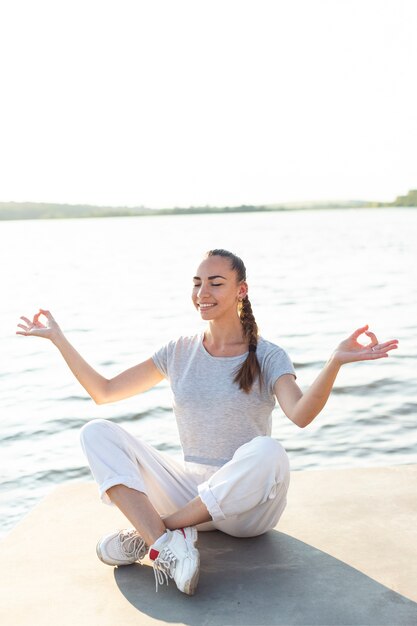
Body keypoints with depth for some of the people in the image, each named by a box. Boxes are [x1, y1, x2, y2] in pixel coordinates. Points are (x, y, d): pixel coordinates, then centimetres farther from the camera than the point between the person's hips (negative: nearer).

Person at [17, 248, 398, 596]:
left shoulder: (267, 358, -4)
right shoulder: (179, 353, 8)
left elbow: (301, 415, -23)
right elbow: (103, 391, 10)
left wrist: (336, 362, -39)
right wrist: (57, 337, 6)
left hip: (247, 504, -3)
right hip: (191, 489, 3)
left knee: (269, 452, -38)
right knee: (97, 433, -13)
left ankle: (144, 535, -23)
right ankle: (165, 545, -34)